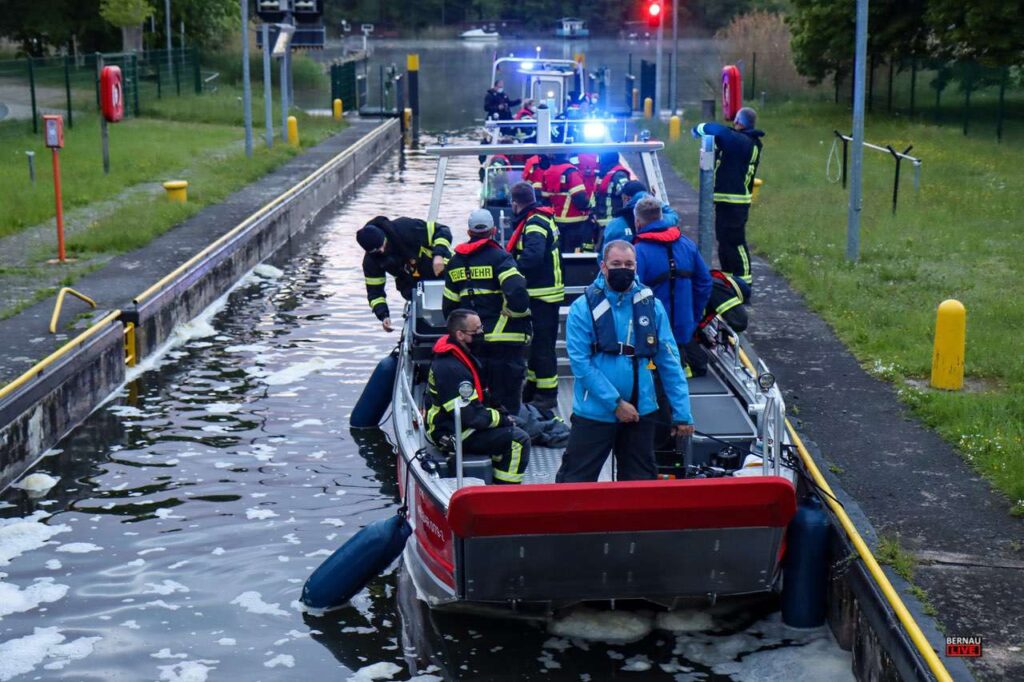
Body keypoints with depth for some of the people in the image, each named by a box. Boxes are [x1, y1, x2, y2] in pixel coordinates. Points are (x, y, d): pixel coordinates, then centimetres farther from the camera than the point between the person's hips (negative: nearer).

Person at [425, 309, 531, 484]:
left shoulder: (459, 355, 8)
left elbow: (480, 396, 19)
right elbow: (470, 415, -26)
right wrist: (502, 419, -13)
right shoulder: (451, 369, -27)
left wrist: (499, 414, 5)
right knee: (518, 440, -15)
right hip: (453, 435, -11)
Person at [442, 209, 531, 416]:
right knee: (507, 400, 0)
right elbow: (517, 293, -24)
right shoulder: (499, 258, -10)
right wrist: (518, 312, -6)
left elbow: (449, 306, 13)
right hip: (504, 339, -5)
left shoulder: (456, 262, 10)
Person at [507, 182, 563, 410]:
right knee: (535, 342, 19)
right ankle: (533, 386, 30)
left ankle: (547, 393, -1)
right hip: (541, 291, 10)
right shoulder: (540, 218, 14)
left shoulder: (535, 223, -17)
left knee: (541, 344, -6)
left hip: (542, 294, -10)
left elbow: (533, 255, -33)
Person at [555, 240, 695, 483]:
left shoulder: (652, 306, 2)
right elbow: (580, 363, -12)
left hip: (641, 412, 3)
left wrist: (682, 413, -2)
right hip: (594, 414, -3)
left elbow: (669, 362, 2)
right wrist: (616, 403, -16)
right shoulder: (583, 308, -7)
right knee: (574, 482, 2)